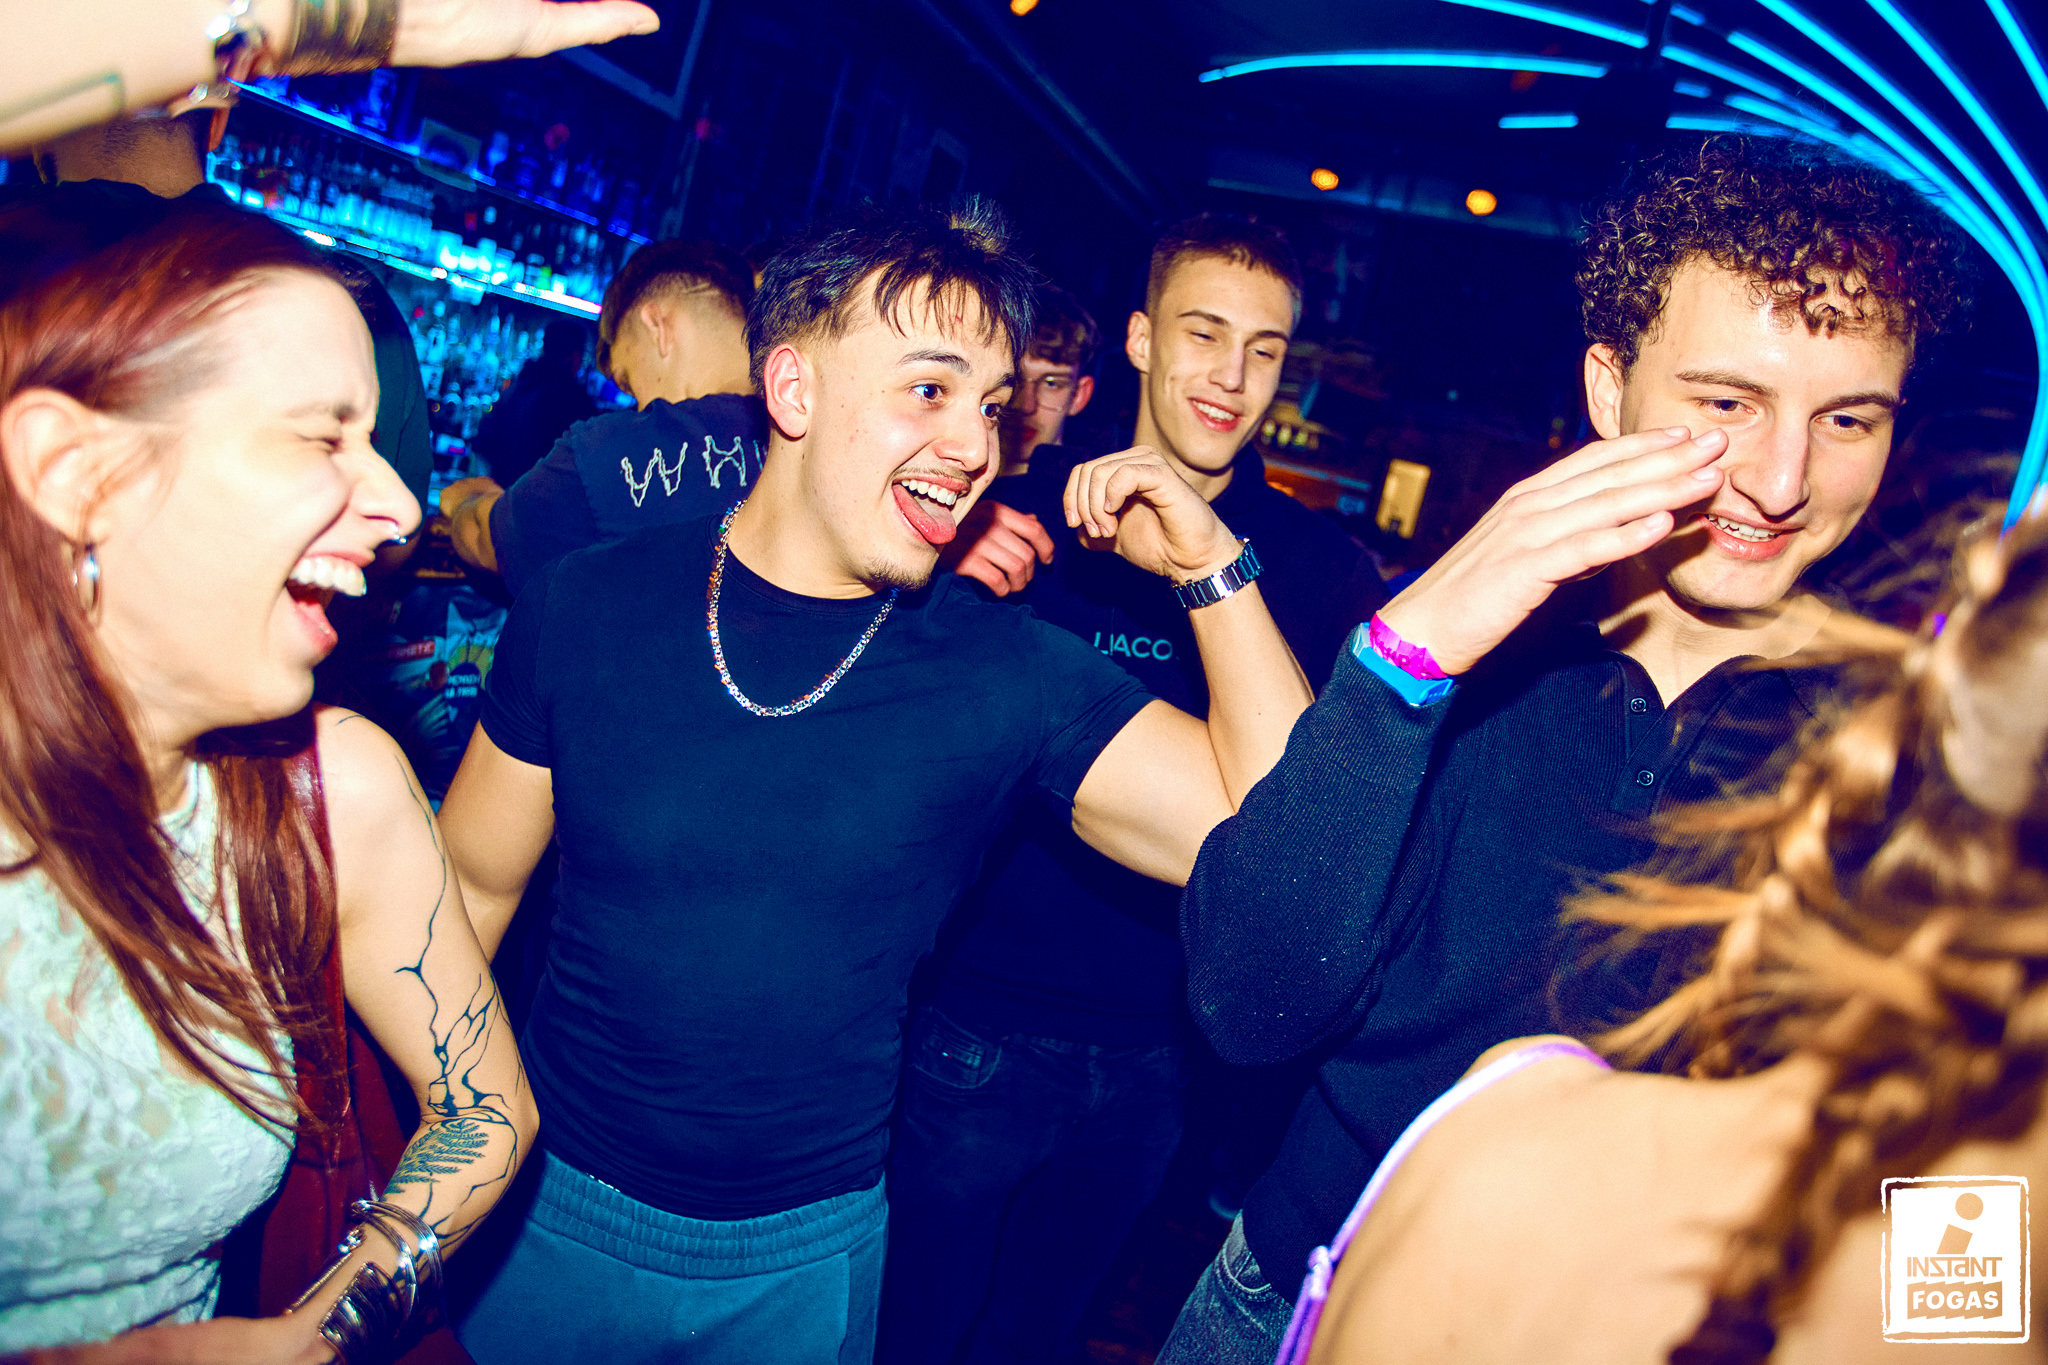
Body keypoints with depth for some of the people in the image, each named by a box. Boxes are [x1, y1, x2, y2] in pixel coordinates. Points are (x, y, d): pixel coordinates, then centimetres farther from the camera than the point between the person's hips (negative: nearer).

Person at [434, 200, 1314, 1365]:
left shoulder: (1011, 676, -13)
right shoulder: (593, 607, -11)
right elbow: (473, 888, -1)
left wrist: (1213, 568, -24)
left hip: (812, 1258, 0)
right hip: (559, 1214, 1)